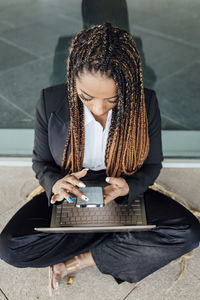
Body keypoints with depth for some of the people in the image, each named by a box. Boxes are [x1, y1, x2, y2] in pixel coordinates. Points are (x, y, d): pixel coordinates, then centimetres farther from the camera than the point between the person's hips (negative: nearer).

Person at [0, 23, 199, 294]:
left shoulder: (146, 104, -16)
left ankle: (79, 260, -13)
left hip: (125, 196, 1)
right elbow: (41, 162, -3)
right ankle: (123, 241, -10)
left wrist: (129, 187, -26)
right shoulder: (50, 103, -17)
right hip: (69, 196, 0)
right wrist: (55, 182, -27)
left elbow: (152, 164, -3)